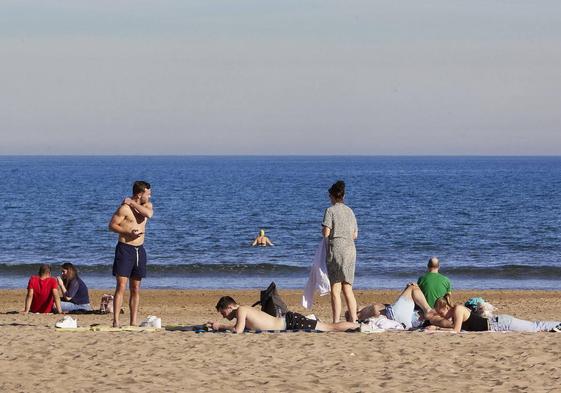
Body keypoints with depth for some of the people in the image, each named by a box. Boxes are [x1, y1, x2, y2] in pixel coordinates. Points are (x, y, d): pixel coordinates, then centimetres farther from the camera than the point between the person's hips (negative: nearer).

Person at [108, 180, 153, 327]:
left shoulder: (147, 205, 10)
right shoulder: (124, 208, -9)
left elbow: (149, 213, -13)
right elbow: (112, 225, -10)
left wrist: (132, 203, -12)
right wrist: (129, 232, -20)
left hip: (139, 250, 7)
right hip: (125, 248, -7)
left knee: (136, 289, 8)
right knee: (121, 286, -11)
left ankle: (134, 321, 12)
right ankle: (116, 321, -14)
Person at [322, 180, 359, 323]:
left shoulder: (330, 210, -5)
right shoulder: (350, 211, 12)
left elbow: (326, 233, -11)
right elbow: (355, 235, 12)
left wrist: (323, 231, 10)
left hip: (336, 248, -6)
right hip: (350, 249, 6)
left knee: (335, 289, -4)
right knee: (347, 288, 11)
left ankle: (336, 322, -8)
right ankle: (354, 320, 7)